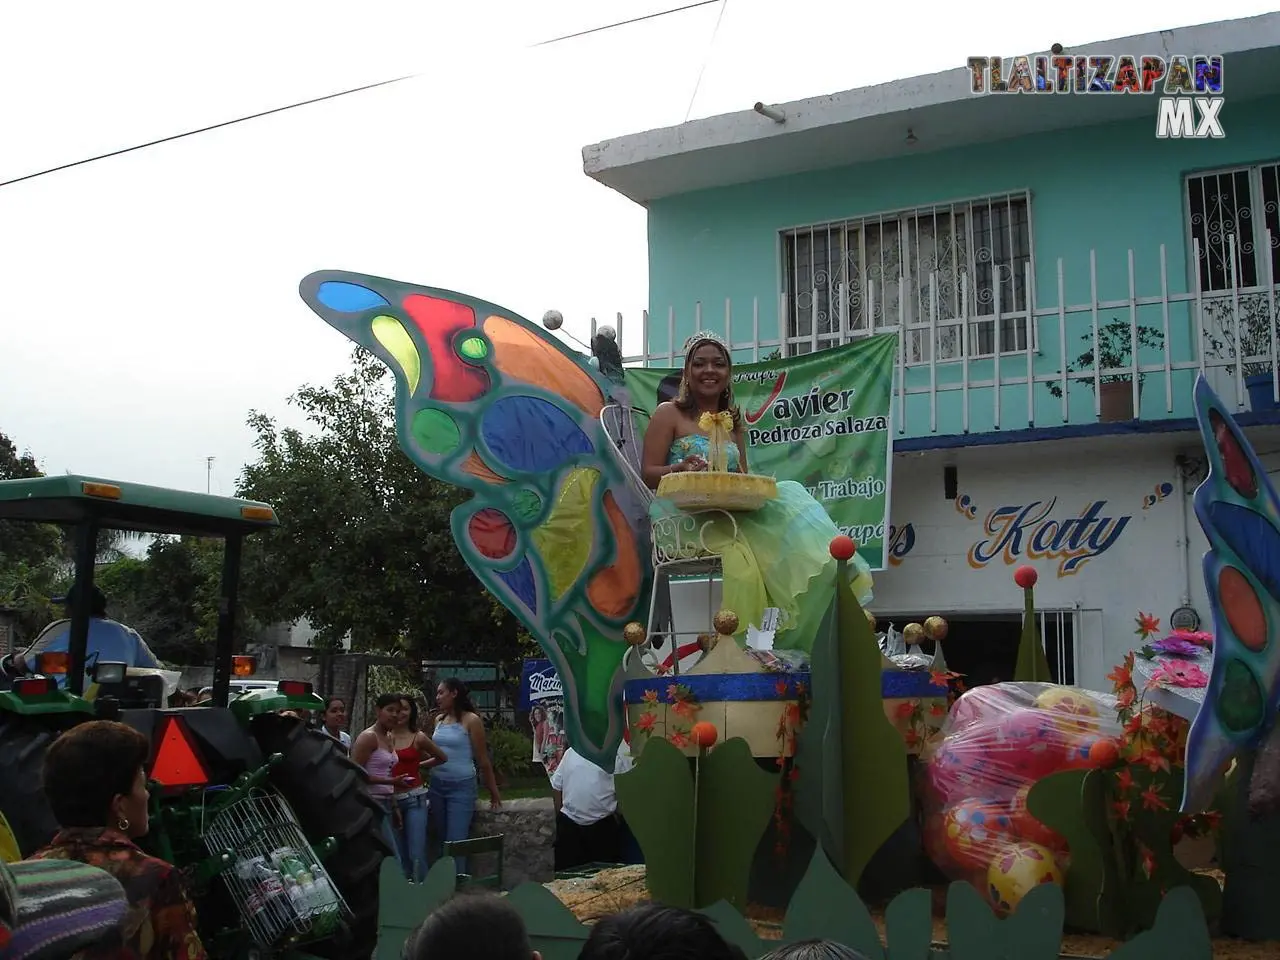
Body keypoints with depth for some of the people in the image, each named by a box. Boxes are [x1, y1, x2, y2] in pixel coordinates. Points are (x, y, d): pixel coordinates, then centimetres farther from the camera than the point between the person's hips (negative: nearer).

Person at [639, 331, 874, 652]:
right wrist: (682, 468, -21)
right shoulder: (669, 414, 6)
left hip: (728, 513, 5)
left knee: (788, 496, -24)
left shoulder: (732, 422, 22)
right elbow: (649, 474, 0)